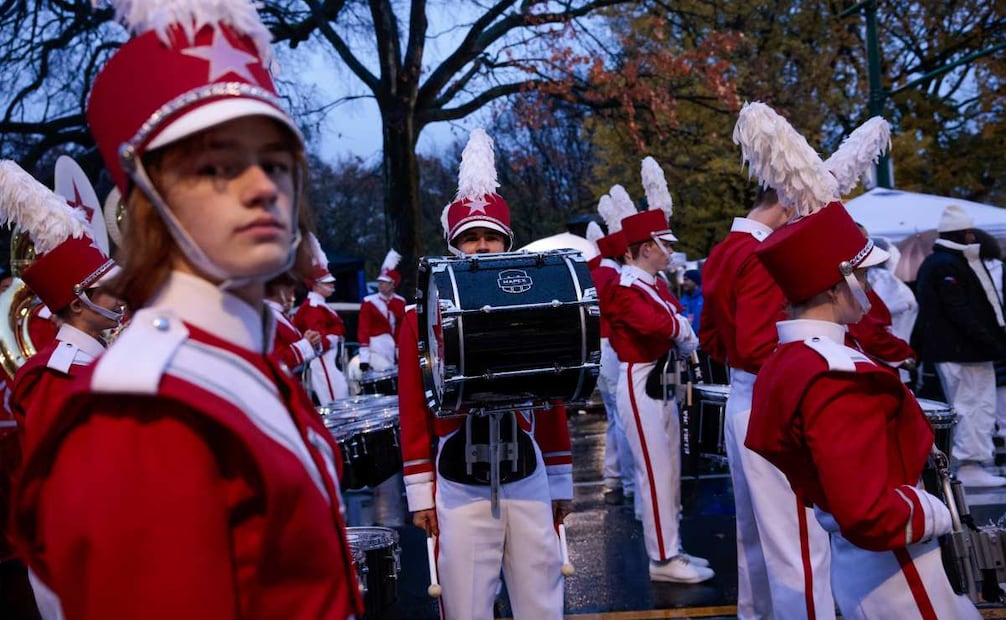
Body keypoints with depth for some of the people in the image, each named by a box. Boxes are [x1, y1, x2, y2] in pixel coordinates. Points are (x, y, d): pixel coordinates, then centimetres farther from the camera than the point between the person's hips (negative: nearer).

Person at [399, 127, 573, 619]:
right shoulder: (423, 316, -1)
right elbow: (414, 407, -1)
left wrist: (561, 482, 11)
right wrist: (420, 493, -2)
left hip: (529, 477, 2)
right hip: (457, 487, -2)